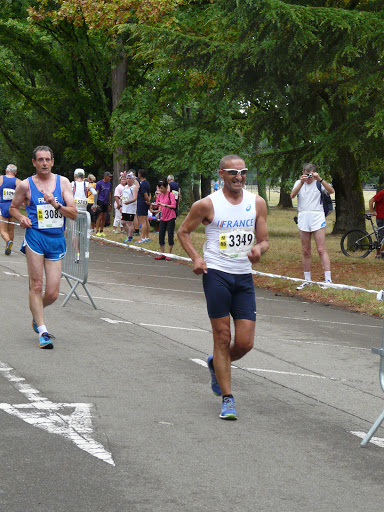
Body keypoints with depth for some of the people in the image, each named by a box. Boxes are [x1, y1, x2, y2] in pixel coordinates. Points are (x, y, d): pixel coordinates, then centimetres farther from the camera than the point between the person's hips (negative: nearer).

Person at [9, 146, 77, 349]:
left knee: (52, 294, 1)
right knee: (36, 285, -10)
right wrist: (21, 218, -5)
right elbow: (13, 207, 16)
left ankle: (36, 314, 32)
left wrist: (56, 204, -15)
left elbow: (74, 213, 1)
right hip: (35, 236, -2)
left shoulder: (63, 182, 5)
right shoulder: (26, 185, 2)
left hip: (57, 239, 2)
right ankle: (42, 331, -5)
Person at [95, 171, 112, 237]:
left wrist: (110, 204, 17)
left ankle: (102, 231, 14)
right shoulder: (99, 183, -5)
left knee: (104, 218, 8)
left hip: (106, 202, 6)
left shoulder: (109, 184, 13)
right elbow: (96, 193, -6)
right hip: (100, 201, -6)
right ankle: (97, 231, -8)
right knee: (100, 217, -10)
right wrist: (96, 203, -12)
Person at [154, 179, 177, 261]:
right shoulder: (160, 195, 9)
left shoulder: (171, 195, -10)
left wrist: (164, 205, -30)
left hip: (170, 218, -6)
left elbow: (173, 205, -19)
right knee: (161, 236, 4)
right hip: (163, 218, 6)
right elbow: (157, 204, 18)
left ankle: (169, 254, 6)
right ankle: (162, 254, 12)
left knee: (170, 236, -3)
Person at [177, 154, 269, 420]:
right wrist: (196, 257, -8)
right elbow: (184, 231, 7)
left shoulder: (257, 203, 6)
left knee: (245, 343, -1)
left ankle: (216, 364, 32)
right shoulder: (208, 205, -4)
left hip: (244, 277, 4)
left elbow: (264, 240, 12)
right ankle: (227, 399, 6)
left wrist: (258, 249, -12)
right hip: (217, 275, -4)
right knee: (222, 338, -4)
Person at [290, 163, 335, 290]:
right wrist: (302, 182, -18)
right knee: (306, 252, 7)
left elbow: (331, 191, -14)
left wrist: (320, 179, -23)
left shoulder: (319, 183, 4)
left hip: (317, 217, -3)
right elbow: (292, 195, -7)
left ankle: (328, 279, -10)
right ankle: (307, 280, 15)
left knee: (321, 250, -9)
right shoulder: (299, 183, 11)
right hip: (303, 218, 3)